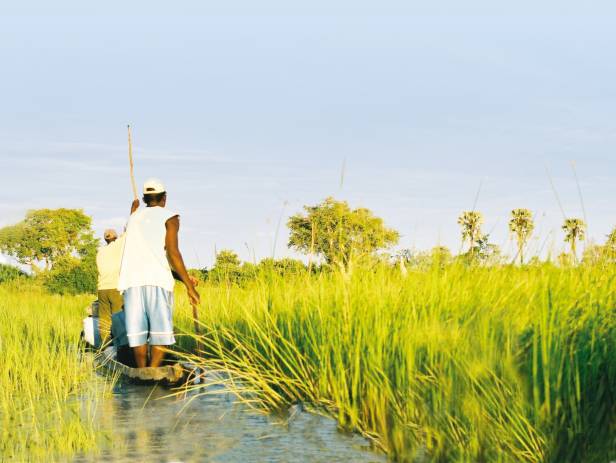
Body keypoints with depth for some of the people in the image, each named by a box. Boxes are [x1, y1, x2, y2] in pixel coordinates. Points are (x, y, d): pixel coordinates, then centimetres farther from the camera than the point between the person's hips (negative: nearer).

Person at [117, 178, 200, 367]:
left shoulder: (134, 218, 27)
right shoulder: (169, 217, 9)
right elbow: (172, 253, -4)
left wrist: (181, 278, 28)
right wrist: (189, 286, -3)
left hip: (131, 280, 5)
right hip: (157, 280, -5)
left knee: (138, 331, 6)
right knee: (160, 331, -3)